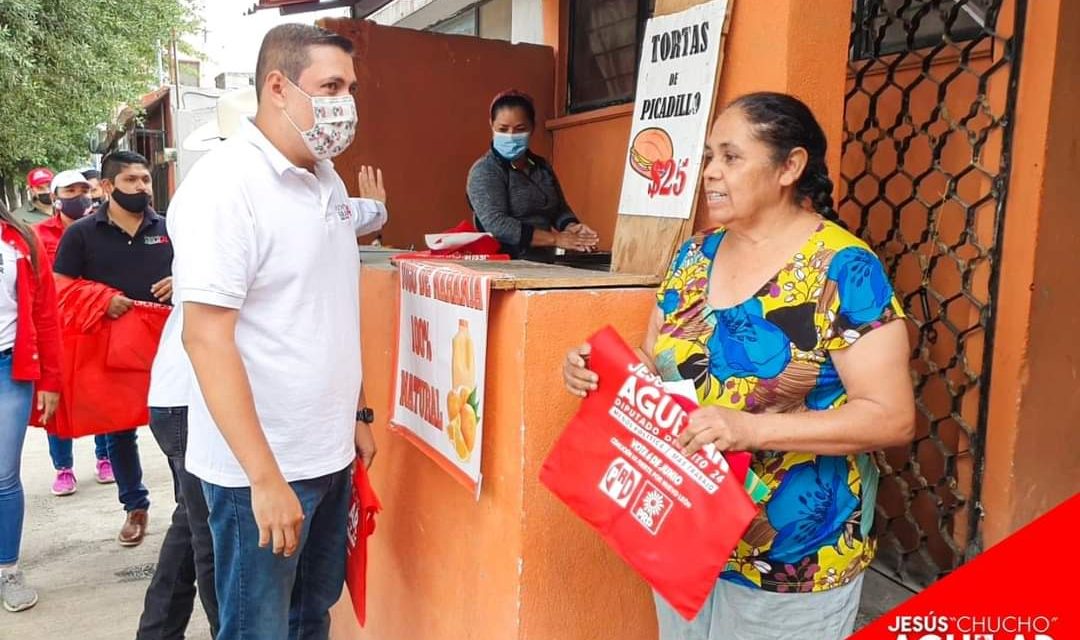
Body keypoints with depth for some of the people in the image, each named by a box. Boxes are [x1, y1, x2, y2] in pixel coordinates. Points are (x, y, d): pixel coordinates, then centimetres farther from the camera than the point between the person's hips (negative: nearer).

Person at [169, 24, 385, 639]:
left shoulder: (327, 179, 7)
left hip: (331, 453, 7)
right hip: (261, 468, -7)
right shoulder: (223, 186, -16)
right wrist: (265, 477, -23)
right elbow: (206, 338, -21)